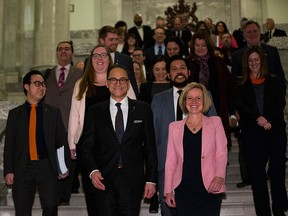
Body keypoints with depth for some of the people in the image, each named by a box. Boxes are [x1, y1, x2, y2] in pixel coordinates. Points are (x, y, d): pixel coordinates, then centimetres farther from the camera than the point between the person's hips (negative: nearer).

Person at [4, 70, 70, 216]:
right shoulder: (15, 114, 10)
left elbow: (62, 141, 7)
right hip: (23, 167, 1)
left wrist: (65, 166, -1)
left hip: (47, 166, 0)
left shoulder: (53, 112, 10)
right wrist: (8, 171, -1)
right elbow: (9, 144, 6)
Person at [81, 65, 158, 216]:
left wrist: (151, 180, 1)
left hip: (133, 181, 0)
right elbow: (87, 147, 6)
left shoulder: (143, 109, 5)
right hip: (103, 181, 0)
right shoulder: (95, 112, 7)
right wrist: (92, 171, -11)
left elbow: (150, 147, 5)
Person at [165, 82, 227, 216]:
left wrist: (219, 176, -14)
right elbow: (170, 160, 10)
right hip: (183, 189, 1)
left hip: (209, 189, -1)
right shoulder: (174, 127, 11)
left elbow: (222, 153, 3)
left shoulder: (215, 122, 9)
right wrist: (168, 190, 5)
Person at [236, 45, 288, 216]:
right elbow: (241, 106, -1)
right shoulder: (242, 85, 9)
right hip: (252, 132, 0)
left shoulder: (274, 81, 11)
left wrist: (269, 119, -13)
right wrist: (258, 118, -14)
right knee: (257, 173, -2)